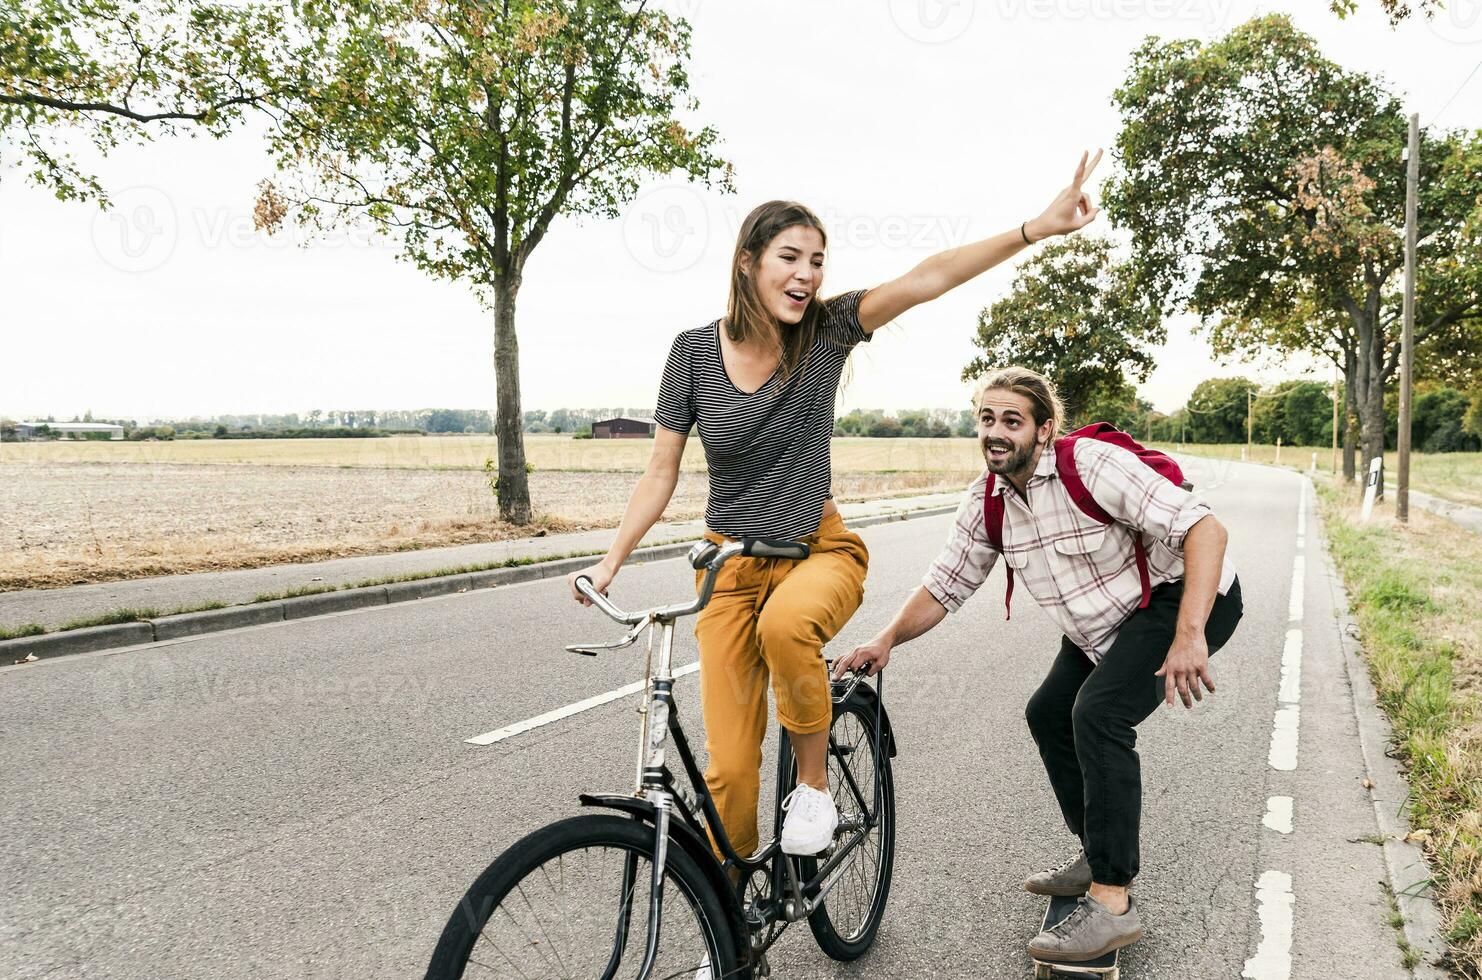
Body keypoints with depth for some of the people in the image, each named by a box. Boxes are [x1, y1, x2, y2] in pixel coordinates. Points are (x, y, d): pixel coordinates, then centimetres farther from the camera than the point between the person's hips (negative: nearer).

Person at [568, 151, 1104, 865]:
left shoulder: (826, 330, -7)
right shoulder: (695, 350, -7)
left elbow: (928, 278, -20)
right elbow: (661, 473, -1)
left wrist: (1039, 227, -29)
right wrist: (610, 563, -4)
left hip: (818, 549, 0)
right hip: (730, 565, 1)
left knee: (787, 622, -38)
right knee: (730, 766, -6)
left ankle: (814, 783, -9)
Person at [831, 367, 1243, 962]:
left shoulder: (1092, 465, -28)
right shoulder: (987, 500, -6)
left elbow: (1205, 528, -32)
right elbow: (946, 584, 1)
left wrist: (1189, 637, -39)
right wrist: (887, 639, -15)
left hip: (1184, 598, -8)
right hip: (1104, 624, 8)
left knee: (1098, 713, -24)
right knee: (1049, 713, 8)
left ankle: (1112, 905, -17)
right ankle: (1098, 857, 26)